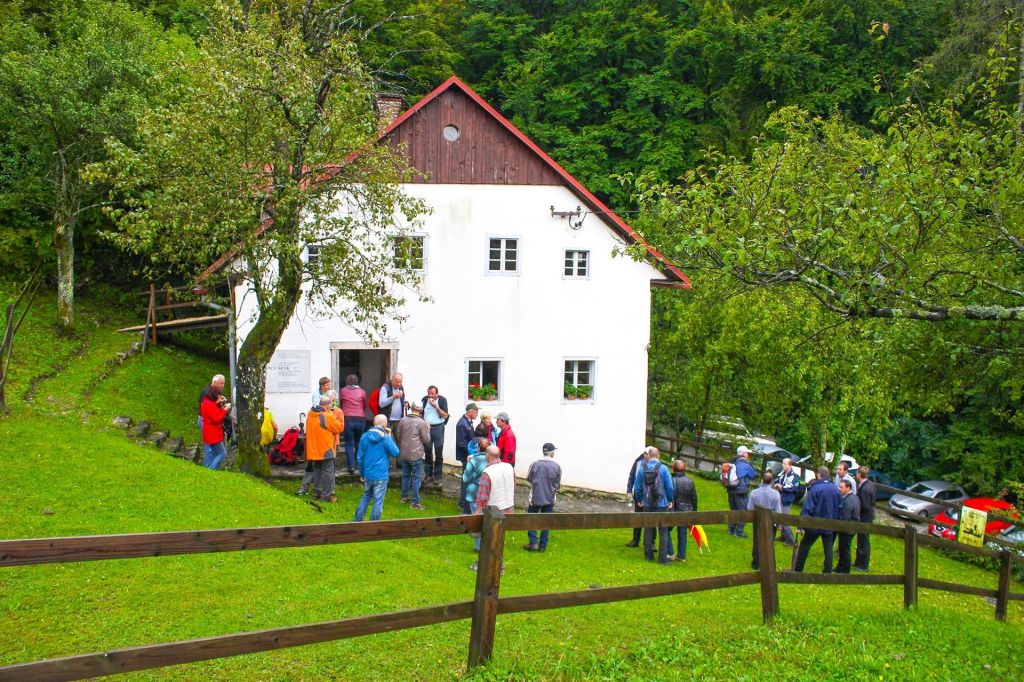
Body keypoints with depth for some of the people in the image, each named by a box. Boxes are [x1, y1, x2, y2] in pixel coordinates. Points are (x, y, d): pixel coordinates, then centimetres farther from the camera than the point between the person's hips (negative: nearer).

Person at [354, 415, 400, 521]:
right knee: (378, 501, 3)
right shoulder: (385, 438, -12)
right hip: (381, 476, -5)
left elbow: (360, 457, 6)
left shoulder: (365, 436, 1)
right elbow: (395, 453, -4)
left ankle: (357, 521, 23)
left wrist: (361, 474, 16)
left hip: (368, 474, 5)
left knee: (365, 497, 21)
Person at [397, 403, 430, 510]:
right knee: (416, 478, 1)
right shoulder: (421, 422, -14)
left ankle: (404, 497, 29)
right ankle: (415, 502, 2)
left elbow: (399, 436, 12)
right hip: (416, 455, -5)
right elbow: (426, 440, -7)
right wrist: (427, 430, 8)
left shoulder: (402, 420, 1)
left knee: (405, 476, 19)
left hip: (404, 453, 5)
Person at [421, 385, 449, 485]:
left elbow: (445, 415, -9)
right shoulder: (424, 399, 3)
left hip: (438, 428, -3)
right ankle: (428, 474, 19)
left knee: (438, 453, -1)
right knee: (428, 452, 9)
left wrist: (436, 406, -16)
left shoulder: (442, 400, -4)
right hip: (426, 428, 3)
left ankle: (437, 476, 5)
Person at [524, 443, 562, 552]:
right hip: (549, 498, 1)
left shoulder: (535, 464, -12)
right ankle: (542, 545, 15)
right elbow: (558, 484, 0)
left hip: (535, 497, -1)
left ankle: (533, 543, 7)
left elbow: (528, 478, 1)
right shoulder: (556, 466, -10)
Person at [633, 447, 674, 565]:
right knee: (663, 532, 4)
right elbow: (670, 487, -9)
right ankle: (663, 558, 2)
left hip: (647, 505, 3)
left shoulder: (642, 469, -4)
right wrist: (670, 500, 6)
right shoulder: (663, 468, -11)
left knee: (648, 531, 14)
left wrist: (640, 500, 15)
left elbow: (637, 487, 0)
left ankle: (648, 555, 20)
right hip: (661, 505, -2)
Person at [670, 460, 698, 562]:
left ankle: (670, 553, 2)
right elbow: (694, 498, 9)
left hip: (673, 511, -5)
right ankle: (681, 555, 18)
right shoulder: (689, 481, 2)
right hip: (686, 512, 5)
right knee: (682, 533, 12)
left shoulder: (671, 481, -15)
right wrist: (693, 512, 19)